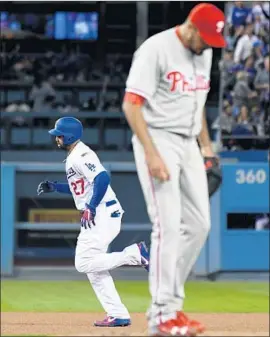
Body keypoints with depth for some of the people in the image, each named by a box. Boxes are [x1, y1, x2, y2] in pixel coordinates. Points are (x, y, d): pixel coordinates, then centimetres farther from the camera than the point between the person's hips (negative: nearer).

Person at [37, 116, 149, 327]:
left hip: (102, 215, -11)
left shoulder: (81, 156, -14)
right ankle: (118, 315, 9)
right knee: (93, 266, 10)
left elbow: (102, 178, -27)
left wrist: (91, 207, -26)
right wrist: (54, 187, 22)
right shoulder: (73, 157, 18)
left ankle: (134, 254, -13)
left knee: (84, 263, -14)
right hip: (94, 217, 11)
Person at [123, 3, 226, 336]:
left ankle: (169, 303, 16)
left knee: (199, 224, 6)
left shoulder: (204, 52, 9)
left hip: (188, 144, 8)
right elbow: (131, 104, -19)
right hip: (158, 140, -8)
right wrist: (152, 155, -25)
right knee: (168, 225, -14)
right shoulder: (156, 49, -16)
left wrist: (206, 145, 15)